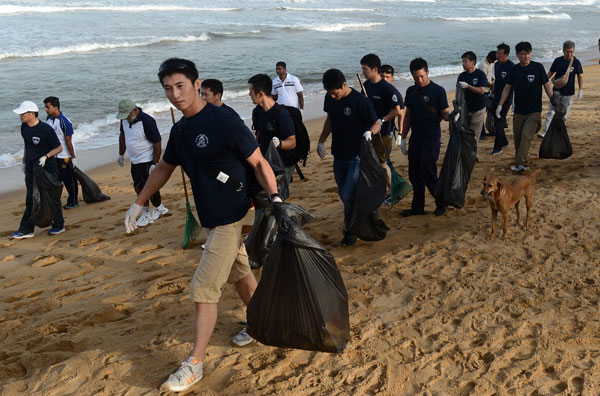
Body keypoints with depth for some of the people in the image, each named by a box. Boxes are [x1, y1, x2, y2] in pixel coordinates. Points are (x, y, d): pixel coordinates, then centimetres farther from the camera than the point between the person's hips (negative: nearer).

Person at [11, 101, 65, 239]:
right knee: (31, 200, 8)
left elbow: (59, 148, -12)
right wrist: (24, 162, 20)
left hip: (48, 168, -6)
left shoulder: (46, 129, -18)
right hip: (31, 168, 6)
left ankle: (59, 225, 24)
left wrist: (46, 157, -25)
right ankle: (26, 230, 13)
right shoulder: (24, 127, 3)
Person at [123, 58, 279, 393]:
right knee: (240, 273, 22)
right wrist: (140, 203, 23)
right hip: (213, 217, 8)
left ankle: (195, 365, 4)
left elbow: (259, 163, -15)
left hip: (232, 217, -8)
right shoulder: (180, 130, 7)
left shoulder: (224, 121, -18)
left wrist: (275, 198, -28)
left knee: (204, 289, -6)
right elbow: (165, 168, 21)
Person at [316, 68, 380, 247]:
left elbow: (377, 123, -10)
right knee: (343, 194, 13)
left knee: (348, 195, -11)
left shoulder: (360, 101, -17)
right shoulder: (329, 98, 1)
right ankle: (351, 223, 31)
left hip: (357, 156, -6)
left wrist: (370, 132, -32)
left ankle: (351, 230, 6)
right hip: (339, 155, 6)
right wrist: (321, 141, 16)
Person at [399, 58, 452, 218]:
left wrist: (450, 116, -31)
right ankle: (417, 207, 20)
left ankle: (441, 203, 12)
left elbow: (444, 113, -7)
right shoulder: (411, 91, 10)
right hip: (415, 138, 6)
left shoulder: (438, 90, -7)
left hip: (431, 138, -6)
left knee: (428, 173, -7)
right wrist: (403, 138, 15)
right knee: (414, 175, 9)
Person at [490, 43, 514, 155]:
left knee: (499, 122, -7)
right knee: (497, 121, 14)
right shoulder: (496, 64, 9)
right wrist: (492, 92, 24)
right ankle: (503, 142, 30)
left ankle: (497, 147, 0)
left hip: (505, 99, -8)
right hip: (496, 98, 8)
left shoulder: (511, 66, -15)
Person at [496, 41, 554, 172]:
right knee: (517, 137, 8)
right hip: (518, 111, 4)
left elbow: (546, 85, -4)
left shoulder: (538, 67, -7)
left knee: (526, 136, -14)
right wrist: (500, 105, 2)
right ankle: (519, 161, 23)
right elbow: (507, 87, 8)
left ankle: (521, 164, -14)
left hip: (534, 111, -4)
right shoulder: (514, 69, 3)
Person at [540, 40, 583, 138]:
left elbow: (580, 76, 2)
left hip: (568, 93, -1)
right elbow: (550, 73, 8)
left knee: (564, 114, 5)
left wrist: (580, 90, -5)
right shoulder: (558, 61, 0)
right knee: (551, 112, -8)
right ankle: (546, 132, -13)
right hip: (556, 91, 1)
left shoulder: (576, 62, -3)